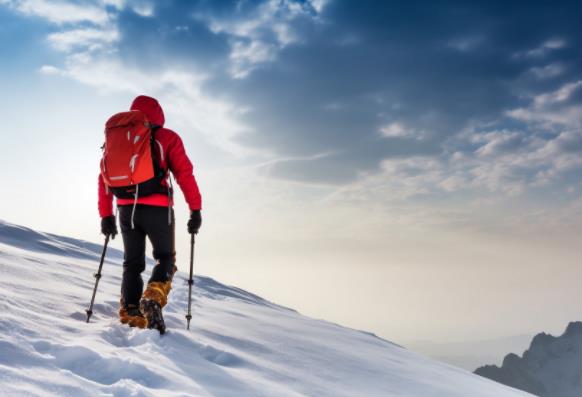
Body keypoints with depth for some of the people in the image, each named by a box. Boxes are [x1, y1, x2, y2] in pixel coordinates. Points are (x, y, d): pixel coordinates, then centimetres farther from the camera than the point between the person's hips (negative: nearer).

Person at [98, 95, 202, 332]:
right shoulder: (167, 138, 4)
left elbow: (104, 178, 14)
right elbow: (184, 174, -5)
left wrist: (106, 215, 17)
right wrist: (196, 210, -3)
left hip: (126, 209, 4)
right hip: (157, 208, -3)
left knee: (132, 263, 16)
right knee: (165, 258, 10)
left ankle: (130, 314, 6)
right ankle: (154, 298, -15)